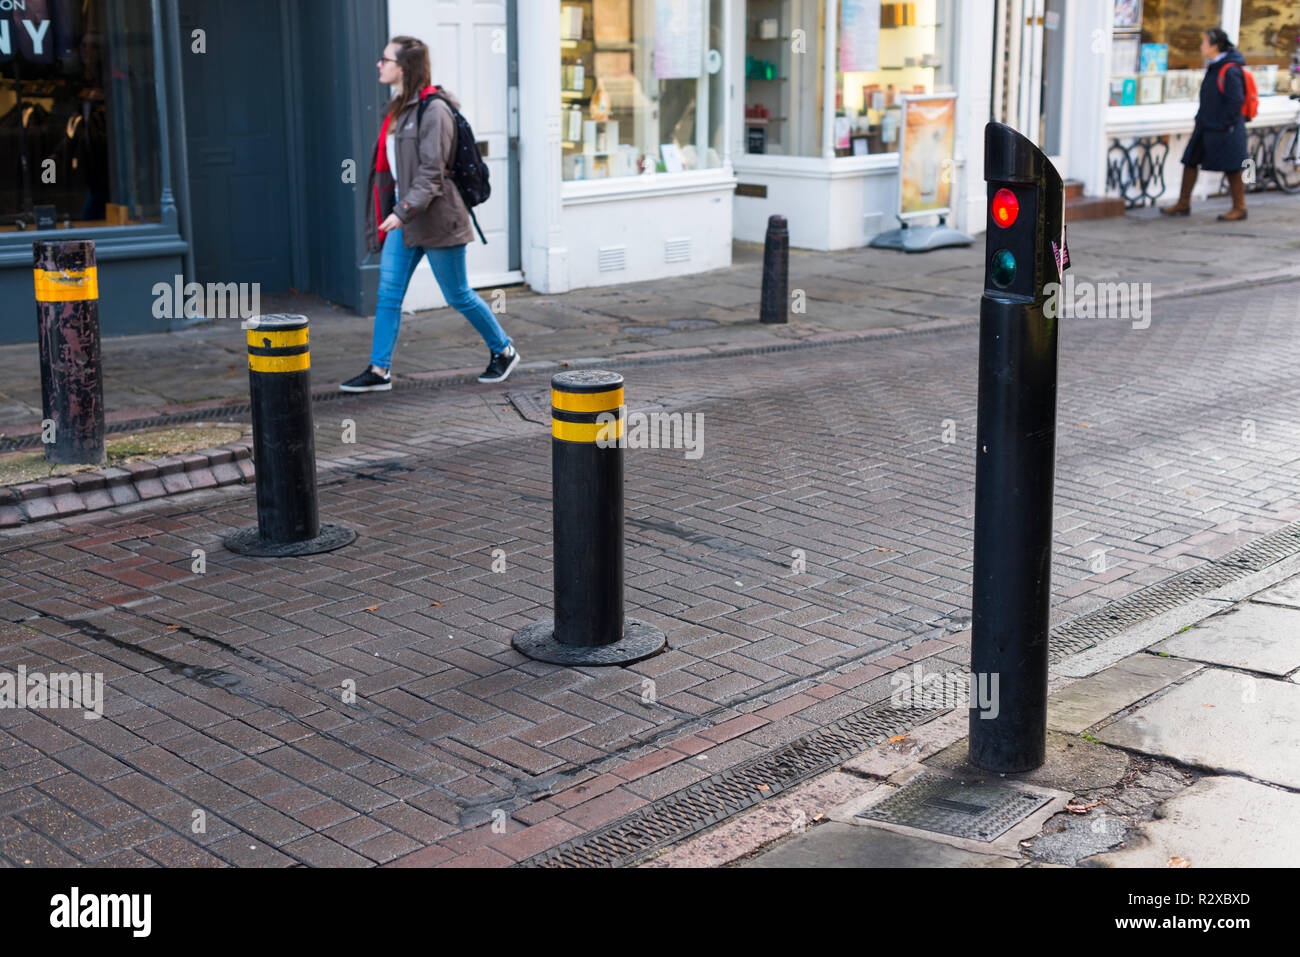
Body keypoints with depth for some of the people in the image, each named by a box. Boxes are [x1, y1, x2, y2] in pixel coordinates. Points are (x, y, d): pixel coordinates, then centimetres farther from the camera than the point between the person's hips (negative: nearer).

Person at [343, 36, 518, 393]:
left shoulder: (433, 110, -15)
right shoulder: (398, 108, 13)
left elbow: (432, 172, -20)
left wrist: (404, 212, -26)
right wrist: (396, 213, 19)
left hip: (436, 217, -8)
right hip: (404, 219, 8)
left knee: (458, 295, 2)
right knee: (388, 292, 1)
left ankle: (504, 351, 20)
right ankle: (379, 370, 4)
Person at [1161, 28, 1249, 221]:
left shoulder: (1230, 71, -18)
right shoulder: (1213, 68, 11)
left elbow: (1235, 101, -20)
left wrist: (1223, 125, -19)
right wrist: (1199, 121, 15)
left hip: (1224, 131, -9)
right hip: (1206, 128, 9)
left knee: (1232, 169, 1)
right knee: (1190, 162, 10)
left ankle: (1239, 208, 13)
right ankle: (1183, 204, 19)